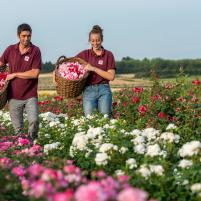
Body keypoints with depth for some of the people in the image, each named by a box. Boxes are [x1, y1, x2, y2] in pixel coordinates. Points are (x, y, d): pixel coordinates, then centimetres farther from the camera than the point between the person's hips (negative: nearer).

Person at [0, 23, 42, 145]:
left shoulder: (35, 51, -5)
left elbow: (35, 73, -12)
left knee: (34, 120, -18)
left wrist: (14, 74, -9)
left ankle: (31, 142, 1)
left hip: (30, 95, -2)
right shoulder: (10, 50, 4)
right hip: (14, 95, 3)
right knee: (17, 128, 8)